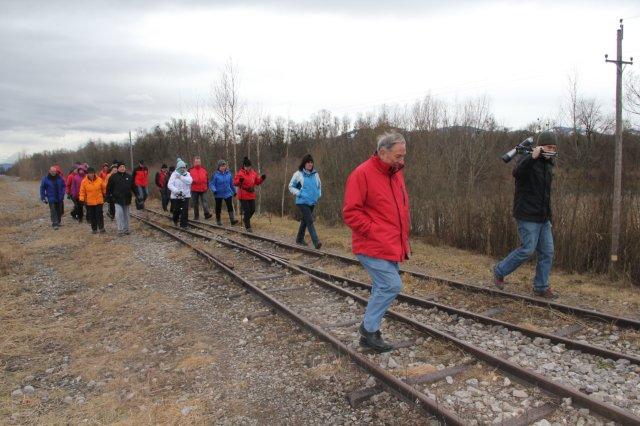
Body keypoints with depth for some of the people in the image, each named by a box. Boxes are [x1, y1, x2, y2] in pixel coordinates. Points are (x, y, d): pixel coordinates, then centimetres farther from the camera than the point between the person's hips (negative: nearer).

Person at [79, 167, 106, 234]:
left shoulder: (99, 180, -4)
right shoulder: (84, 181, -3)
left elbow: (104, 188, 7)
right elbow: (82, 191, 1)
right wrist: (82, 199, -7)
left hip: (99, 201, -1)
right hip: (89, 202, 1)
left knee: (99, 215, -4)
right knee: (92, 216, 8)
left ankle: (101, 228, 8)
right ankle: (94, 229, 19)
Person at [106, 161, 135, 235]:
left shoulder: (129, 177, 8)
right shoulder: (113, 177, -1)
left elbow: (133, 187, 14)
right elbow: (109, 187, 4)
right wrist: (108, 196, -2)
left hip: (127, 199, 4)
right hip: (117, 199, -3)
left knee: (126, 215, 12)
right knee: (119, 214, -14)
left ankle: (126, 229, 21)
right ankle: (120, 230, -11)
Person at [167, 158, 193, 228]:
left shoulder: (187, 174, 5)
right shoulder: (174, 174, -1)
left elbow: (190, 181, -15)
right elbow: (170, 184, -9)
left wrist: (181, 177, -19)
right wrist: (176, 191, -22)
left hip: (185, 195, 1)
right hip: (176, 196, -1)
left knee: (185, 211, -7)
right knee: (176, 210, 9)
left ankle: (184, 224, 0)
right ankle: (175, 220, 39)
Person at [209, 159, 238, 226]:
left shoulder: (228, 173, 1)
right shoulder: (215, 174, -10)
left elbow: (232, 183, 13)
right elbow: (211, 184, -9)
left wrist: (234, 191, 19)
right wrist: (214, 190, -26)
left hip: (228, 193, 2)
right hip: (218, 194, -2)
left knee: (230, 207, -9)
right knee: (218, 208, 9)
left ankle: (232, 220, -11)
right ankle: (218, 221, 23)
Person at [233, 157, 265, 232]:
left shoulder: (253, 172, 8)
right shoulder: (240, 173, -10)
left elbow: (257, 182, 16)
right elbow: (235, 182, -12)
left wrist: (261, 179, -2)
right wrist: (240, 181, -31)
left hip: (252, 195, 6)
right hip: (243, 196, -6)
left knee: (252, 210, 9)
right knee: (247, 210, -5)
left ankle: (245, 219, 38)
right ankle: (248, 227, 4)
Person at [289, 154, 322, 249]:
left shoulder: (315, 174, 7)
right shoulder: (298, 174, -6)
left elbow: (319, 185, 23)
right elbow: (291, 186, 2)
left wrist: (319, 194, 6)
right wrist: (299, 193, -11)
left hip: (312, 202, 5)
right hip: (302, 202, -5)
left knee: (305, 220, 17)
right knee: (309, 221, -16)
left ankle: (300, 239, 33)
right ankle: (316, 242, -22)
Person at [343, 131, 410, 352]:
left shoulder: (396, 173, 12)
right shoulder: (362, 174, -14)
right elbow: (350, 213, -16)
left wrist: (404, 238, 13)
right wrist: (373, 231, -17)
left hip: (393, 247, 9)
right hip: (373, 247, -9)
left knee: (383, 287, 14)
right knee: (392, 285, -13)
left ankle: (369, 330, 29)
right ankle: (369, 330, 4)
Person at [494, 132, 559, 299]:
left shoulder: (548, 164, 14)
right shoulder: (528, 160, -11)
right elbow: (517, 173, -35)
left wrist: (548, 216, 22)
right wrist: (532, 157, -47)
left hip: (543, 217, 8)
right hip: (528, 216, -8)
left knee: (547, 252, 6)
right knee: (527, 249, -9)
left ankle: (541, 287, 16)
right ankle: (500, 270, 11)